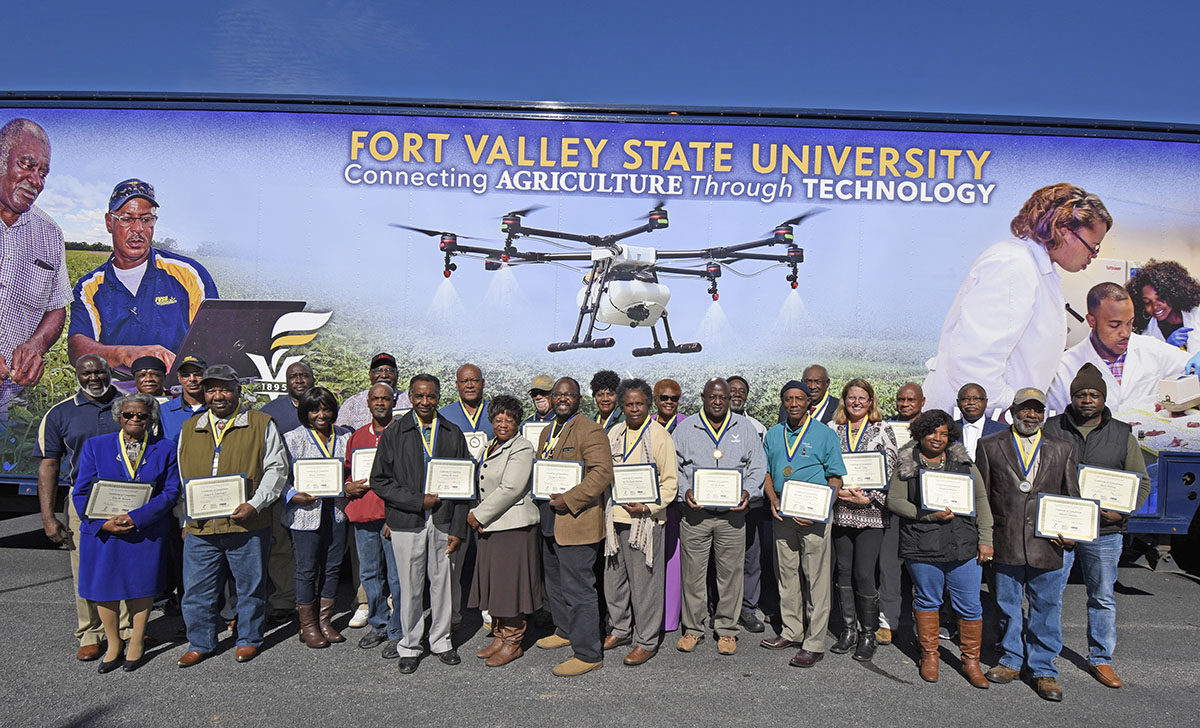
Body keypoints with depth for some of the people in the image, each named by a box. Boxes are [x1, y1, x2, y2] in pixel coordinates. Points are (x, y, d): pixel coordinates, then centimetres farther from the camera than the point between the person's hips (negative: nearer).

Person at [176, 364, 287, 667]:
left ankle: (249, 639, 25)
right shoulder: (189, 429, 14)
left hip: (248, 525, -3)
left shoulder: (261, 424, 1)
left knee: (250, 586, 8)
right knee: (197, 588, 10)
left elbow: (276, 468, -2)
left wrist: (255, 505, -13)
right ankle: (200, 643, 27)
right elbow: (181, 477, 19)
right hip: (200, 528, 4)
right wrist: (186, 518, 10)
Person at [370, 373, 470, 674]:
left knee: (442, 582, 9)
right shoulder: (394, 433, 0)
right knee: (410, 587, 5)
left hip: (443, 521, 2)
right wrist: (418, 501, -11)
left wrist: (458, 529, 0)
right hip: (407, 522, -1)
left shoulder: (453, 433, 5)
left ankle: (441, 641, 27)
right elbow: (379, 481, -2)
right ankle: (410, 647, 22)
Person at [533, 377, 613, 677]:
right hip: (550, 524, 10)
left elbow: (602, 472, -23)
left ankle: (588, 654, 7)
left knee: (577, 588, -4)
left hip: (577, 523, -10)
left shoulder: (589, 429, -14)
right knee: (555, 582, 23)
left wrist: (569, 500, -24)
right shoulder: (547, 431, 15)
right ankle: (566, 631, 43)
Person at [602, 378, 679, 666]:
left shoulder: (659, 435, -6)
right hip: (615, 517, 6)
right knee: (613, 578, 14)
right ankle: (620, 629, 33)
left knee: (644, 582, 0)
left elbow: (670, 481, -7)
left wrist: (648, 507, -19)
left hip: (645, 519, -6)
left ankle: (647, 641, 14)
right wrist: (606, 508, 8)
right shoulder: (615, 433, 11)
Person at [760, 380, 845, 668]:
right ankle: (791, 632, 26)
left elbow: (835, 478, -3)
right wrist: (773, 499, -3)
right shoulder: (774, 435, 11)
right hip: (782, 516, 5)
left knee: (816, 580, -1)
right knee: (786, 575, 13)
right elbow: (767, 472, 16)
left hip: (814, 518, -5)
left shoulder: (825, 434, -3)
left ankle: (814, 644, 6)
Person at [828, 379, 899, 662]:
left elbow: (891, 472, -2)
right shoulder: (834, 431, 8)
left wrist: (868, 498, -12)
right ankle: (848, 630, 22)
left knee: (864, 574, -4)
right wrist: (838, 491, -8)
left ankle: (868, 634, 12)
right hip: (840, 512, 3)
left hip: (871, 513, -3)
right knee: (844, 572, 9)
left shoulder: (883, 431, 2)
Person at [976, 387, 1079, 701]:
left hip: (1047, 545, 1)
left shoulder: (1062, 450, 9)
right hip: (1005, 543, 0)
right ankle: (1011, 660, 28)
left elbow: (1072, 498, 11)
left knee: (1047, 608, 6)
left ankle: (1044, 670, 20)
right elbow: (980, 495, 5)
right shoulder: (990, 446, 4)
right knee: (1007, 605, 12)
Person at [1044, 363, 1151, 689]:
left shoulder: (1122, 435, 5)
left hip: (1104, 533, 1)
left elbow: (1142, 482, 9)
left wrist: (1122, 512, -8)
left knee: (1103, 598, 13)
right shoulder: (1051, 430, 1)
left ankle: (1100, 659, 29)